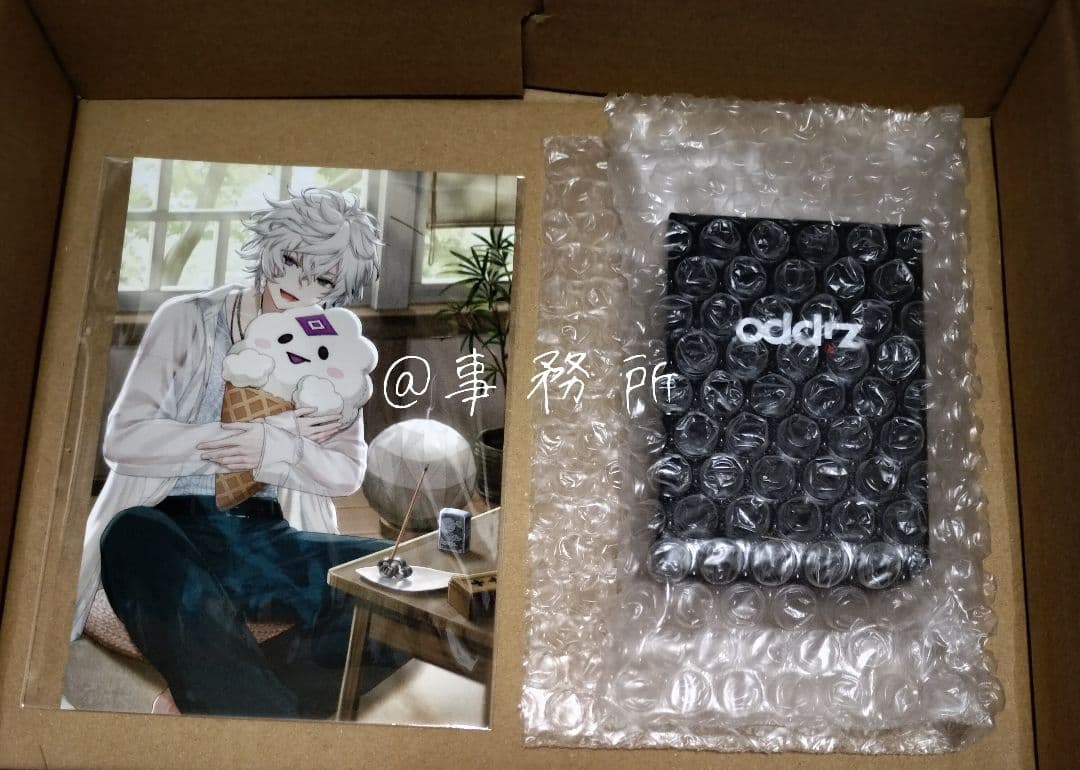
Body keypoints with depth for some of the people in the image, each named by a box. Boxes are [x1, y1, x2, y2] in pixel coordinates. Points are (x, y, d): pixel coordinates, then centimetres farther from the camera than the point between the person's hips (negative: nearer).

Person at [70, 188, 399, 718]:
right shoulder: (187, 320, 3)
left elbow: (348, 471, 5)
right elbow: (123, 438, -6)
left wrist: (275, 450, -17)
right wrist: (269, 431, -11)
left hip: (266, 538, 3)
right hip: (170, 527, -2)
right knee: (133, 535, -38)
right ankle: (263, 712, -35)